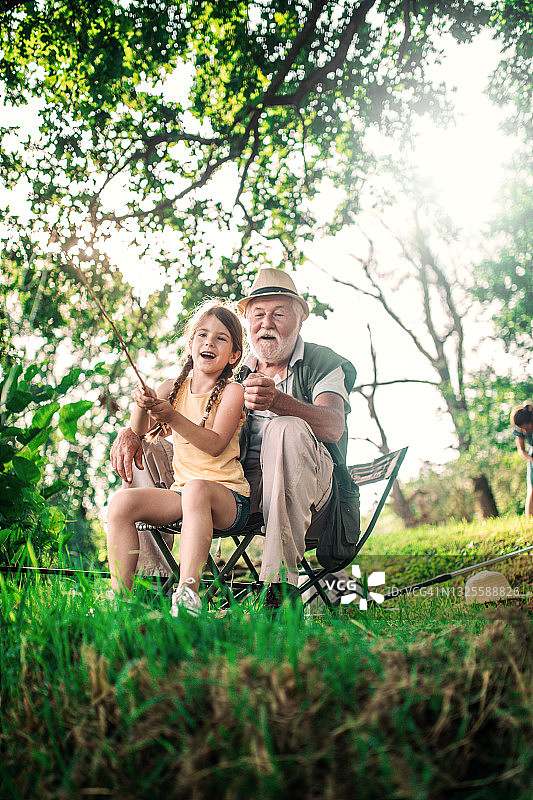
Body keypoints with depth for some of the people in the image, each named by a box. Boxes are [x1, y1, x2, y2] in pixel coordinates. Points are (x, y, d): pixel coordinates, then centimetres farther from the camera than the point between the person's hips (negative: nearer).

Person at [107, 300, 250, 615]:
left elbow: (215, 444, -15)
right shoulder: (173, 388, 12)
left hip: (229, 497, -5)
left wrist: (172, 417, -26)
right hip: (181, 492, 5)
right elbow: (140, 434, 5)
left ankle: (188, 592, -45)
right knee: (122, 502, -17)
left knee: (197, 489, -39)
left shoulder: (232, 390, -1)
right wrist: (142, 407, -16)